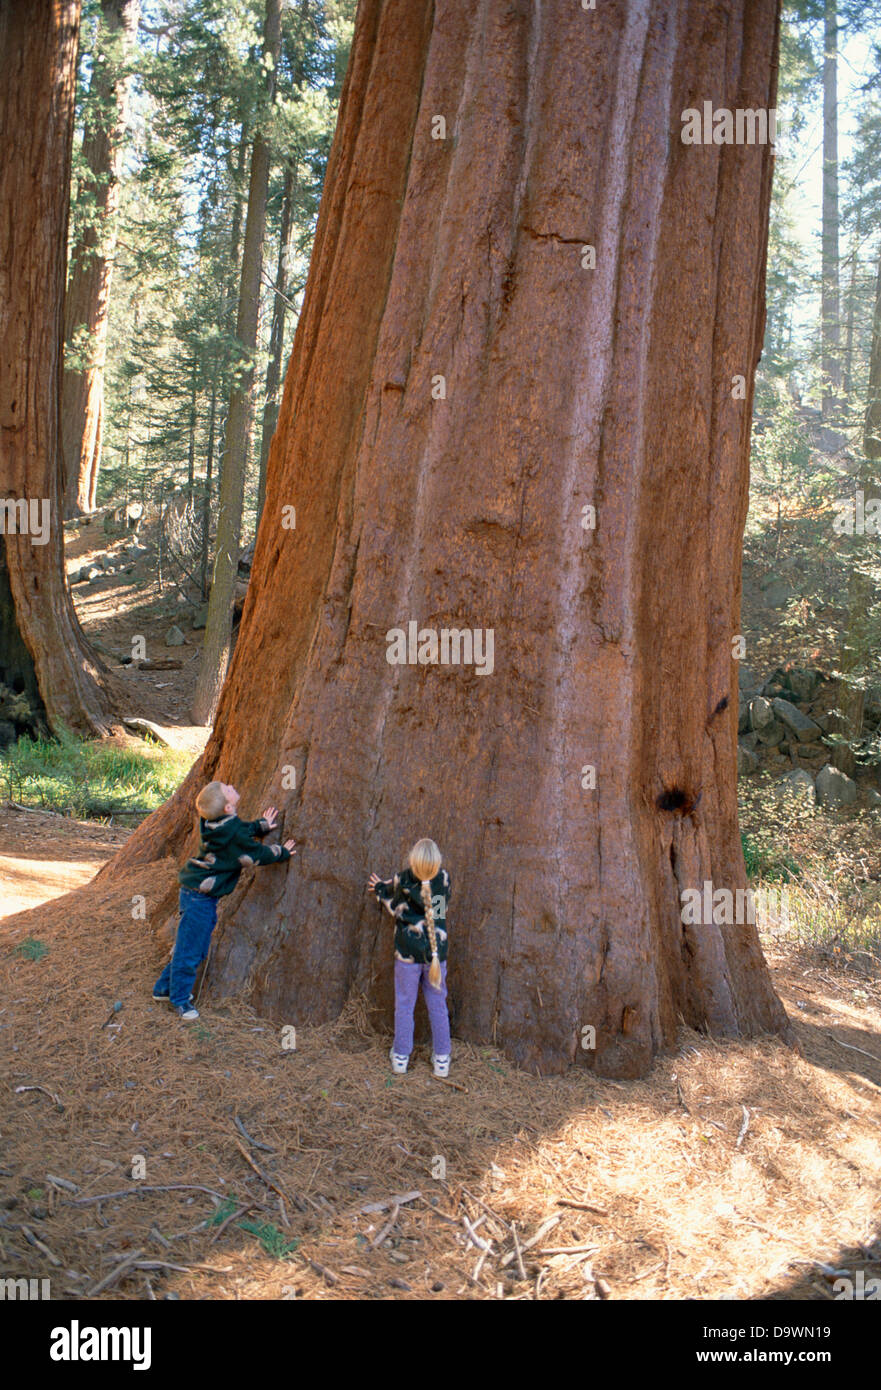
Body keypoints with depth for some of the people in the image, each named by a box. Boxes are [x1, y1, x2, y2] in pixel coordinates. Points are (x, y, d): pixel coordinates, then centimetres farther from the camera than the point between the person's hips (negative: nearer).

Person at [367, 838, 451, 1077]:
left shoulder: (403, 879, -16)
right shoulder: (444, 878, -8)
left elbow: (397, 910, -6)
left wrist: (381, 891, 13)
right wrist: (385, 886, 13)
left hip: (407, 953, -2)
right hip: (437, 951, 2)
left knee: (404, 1005, 13)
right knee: (438, 1006, 13)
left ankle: (401, 1057, 23)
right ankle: (441, 1060, 21)